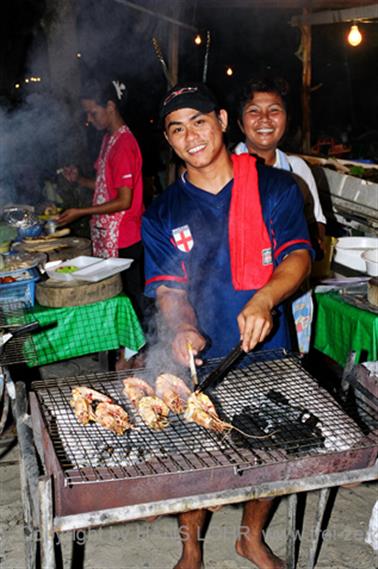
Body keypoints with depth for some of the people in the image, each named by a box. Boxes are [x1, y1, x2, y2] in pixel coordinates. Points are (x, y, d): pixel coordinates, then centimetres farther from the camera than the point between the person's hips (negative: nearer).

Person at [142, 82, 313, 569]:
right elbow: (168, 287, -5)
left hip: (266, 353, 0)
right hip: (198, 362, 0)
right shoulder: (162, 215, 0)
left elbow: (298, 256, -12)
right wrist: (182, 330, -27)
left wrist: (263, 299, -33)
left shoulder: (275, 188, -3)